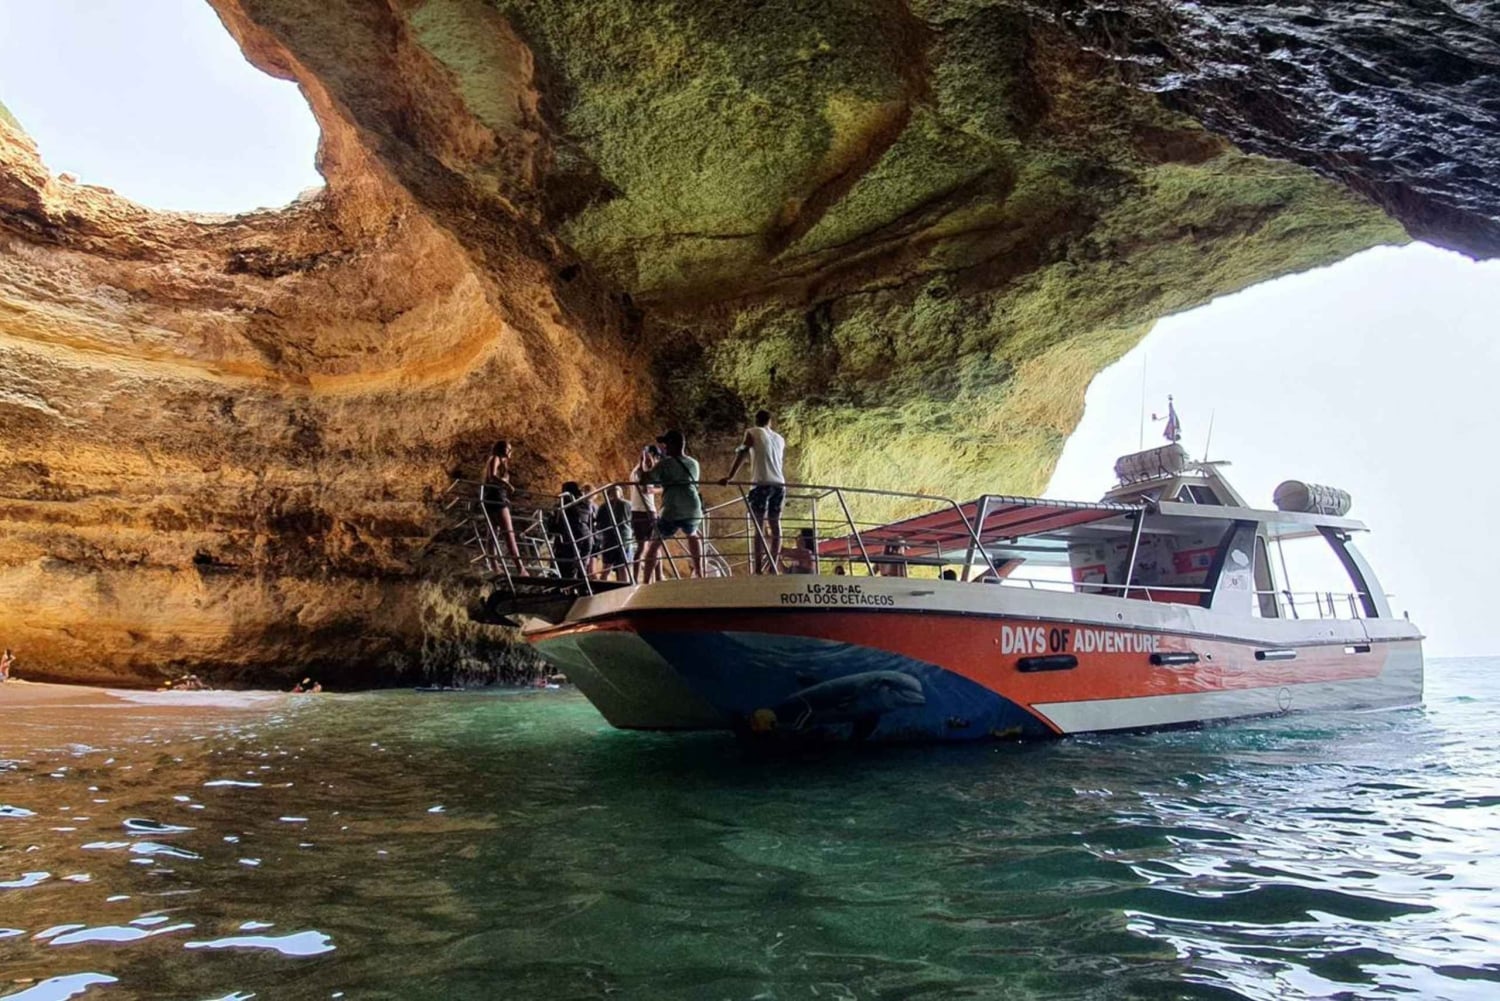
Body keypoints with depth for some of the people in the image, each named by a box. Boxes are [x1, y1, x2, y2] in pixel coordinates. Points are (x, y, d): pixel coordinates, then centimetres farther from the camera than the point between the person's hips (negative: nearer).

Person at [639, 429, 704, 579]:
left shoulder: (666, 463, 1)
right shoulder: (694, 463, 18)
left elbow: (643, 480, -6)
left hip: (672, 512, -5)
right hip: (693, 511, 5)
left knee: (654, 543, 8)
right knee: (692, 534, 36)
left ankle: (646, 581, -4)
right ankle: (699, 572, 32)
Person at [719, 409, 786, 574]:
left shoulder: (752, 433, 7)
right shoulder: (780, 439, 21)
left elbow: (742, 454, -5)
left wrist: (729, 477, -12)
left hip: (762, 483, -5)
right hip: (779, 484, 5)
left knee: (759, 526, -7)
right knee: (775, 525, 9)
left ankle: (758, 568, -14)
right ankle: (772, 567, 7)